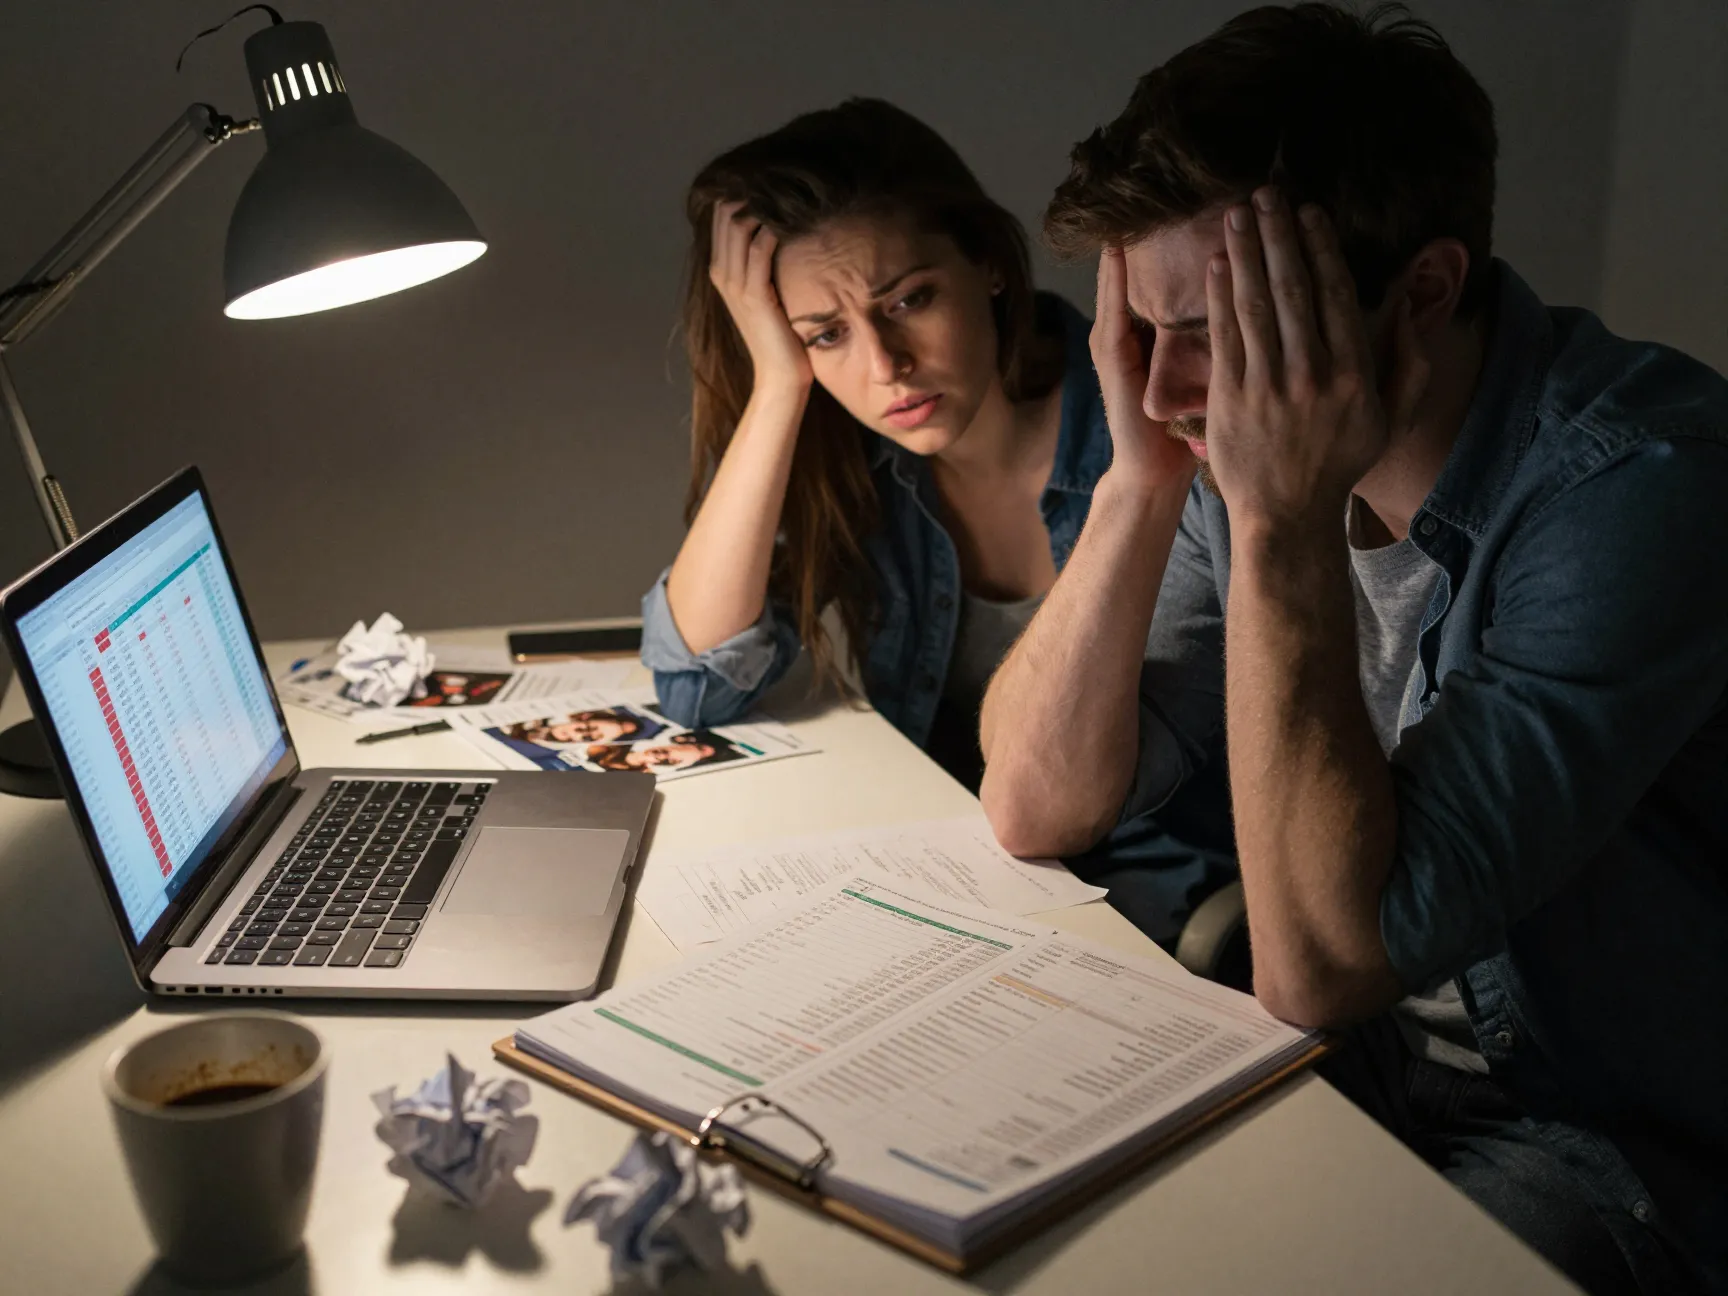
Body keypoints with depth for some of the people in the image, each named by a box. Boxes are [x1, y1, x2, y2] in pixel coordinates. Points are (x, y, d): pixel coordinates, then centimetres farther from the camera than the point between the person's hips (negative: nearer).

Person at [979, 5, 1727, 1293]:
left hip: (1623, 1150, -5)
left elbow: (1320, 960, -29)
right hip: (1361, 1056, 6)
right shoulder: (1253, 439, -7)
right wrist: (1144, 479, -18)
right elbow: (1038, 809, -7)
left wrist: (1282, 519, -31)